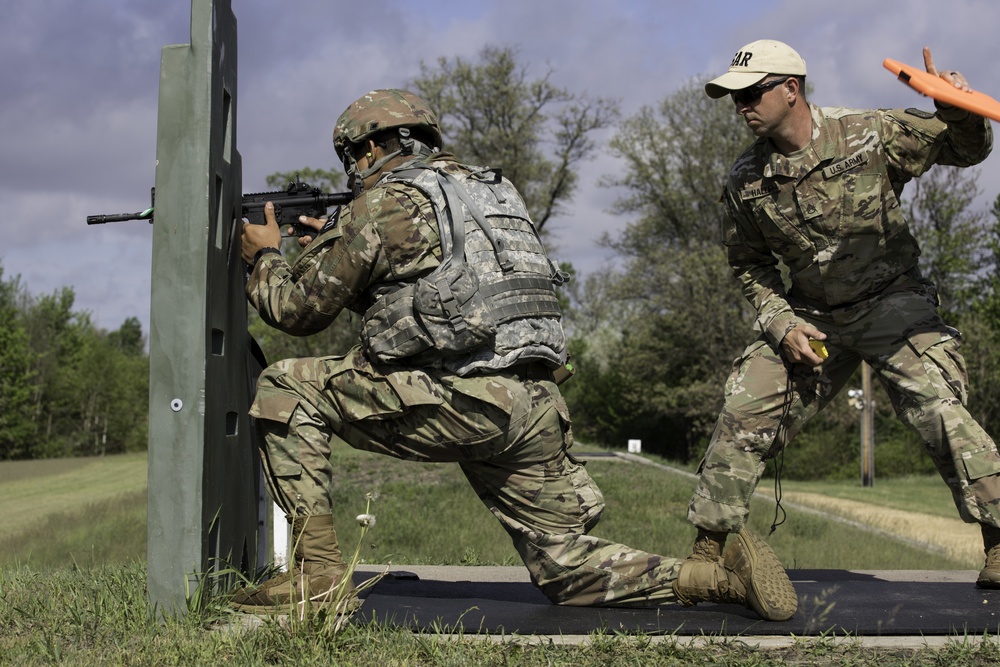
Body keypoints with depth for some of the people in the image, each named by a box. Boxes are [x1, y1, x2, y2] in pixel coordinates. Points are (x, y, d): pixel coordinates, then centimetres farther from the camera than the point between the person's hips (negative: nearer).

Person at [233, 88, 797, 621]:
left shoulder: (385, 200, 2)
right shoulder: (485, 188, 26)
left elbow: (299, 307, 6)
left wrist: (265, 256, 27)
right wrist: (334, 243, 39)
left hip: (459, 407, -8)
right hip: (535, 410, 8)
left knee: (286, 389, 5)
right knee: (567, 568, 15)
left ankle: (318, 568, -1)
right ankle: (728, 576, -2)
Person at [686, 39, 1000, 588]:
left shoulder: (870, 135, -12)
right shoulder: (745, 182, -4)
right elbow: (749, 265, 9)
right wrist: (782, 324, -7)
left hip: (892, 301, -3)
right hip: (810, 316, 3)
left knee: (938, 406, -21)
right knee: (742, 414, -7)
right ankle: (707, 550, 5)